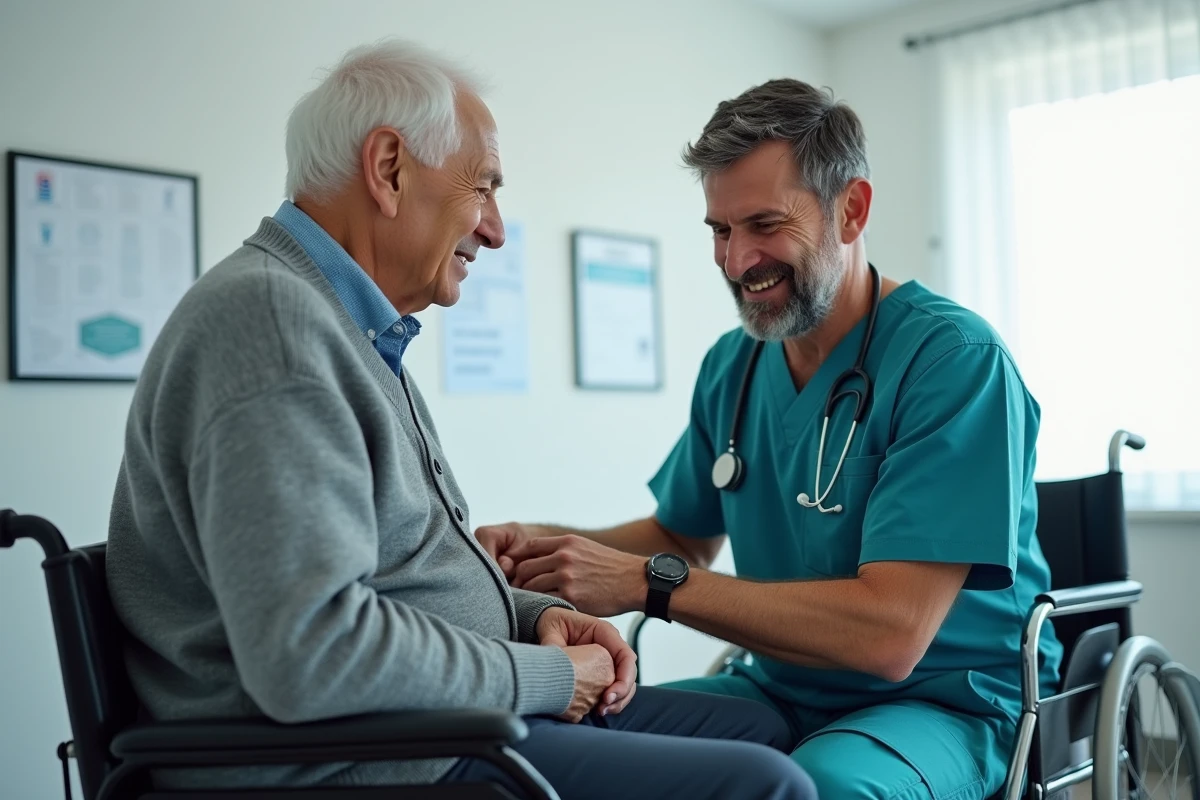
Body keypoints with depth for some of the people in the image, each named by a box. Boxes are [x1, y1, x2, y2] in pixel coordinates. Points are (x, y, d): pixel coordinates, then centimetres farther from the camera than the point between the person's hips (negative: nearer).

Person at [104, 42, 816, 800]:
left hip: (452, 712, 10)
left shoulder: (361, 331, 14)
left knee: (764, 731, 10)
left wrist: (537, 613, 3)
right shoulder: (268, 318, -20)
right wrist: (546, 676, -15)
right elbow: (310, 653, -29)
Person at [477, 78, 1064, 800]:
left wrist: (650, 582, -25)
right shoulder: (732, 366, 4)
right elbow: (684, 536, 16)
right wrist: (548, 547, -4)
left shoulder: (955, 359, -18)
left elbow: (889, 635, -26)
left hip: (947, 703, -5)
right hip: (780, 689, 6)